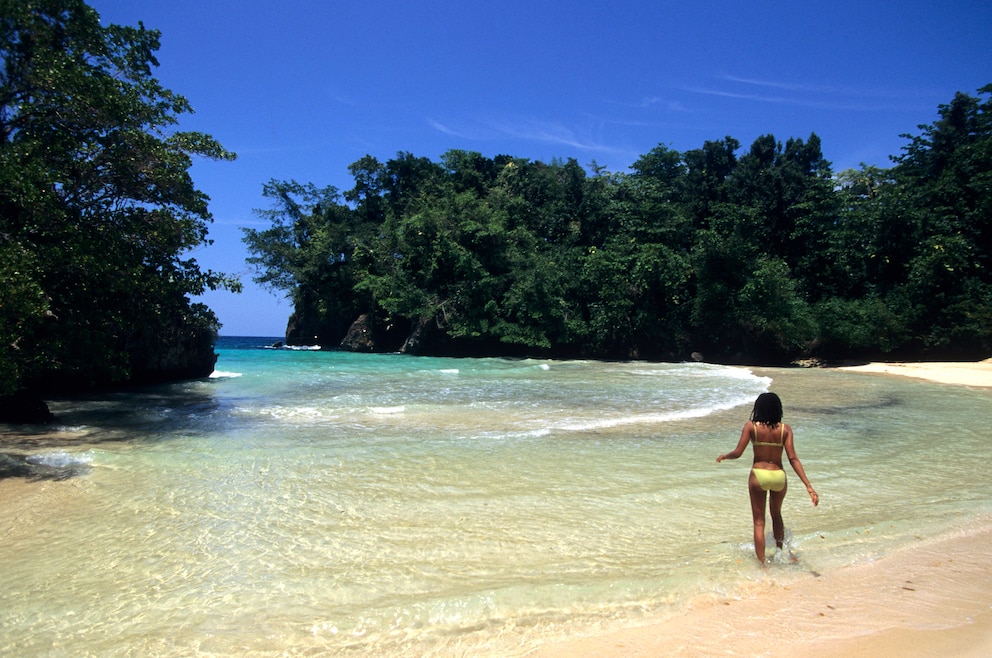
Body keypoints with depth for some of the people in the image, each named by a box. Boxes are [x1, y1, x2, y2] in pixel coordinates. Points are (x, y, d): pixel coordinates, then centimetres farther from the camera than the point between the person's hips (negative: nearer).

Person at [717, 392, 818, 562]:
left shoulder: (751, 426, -9)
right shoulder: (785, 429, -5)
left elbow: (737, 453, -11)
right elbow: (793, 458, -10)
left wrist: (723, 456, 11)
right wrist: (808, 486, -9)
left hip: (758, 475, -2)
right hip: (779, 476, 3)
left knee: (759, 521, 10)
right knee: (776, 515, 29)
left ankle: (762, 562, 7)